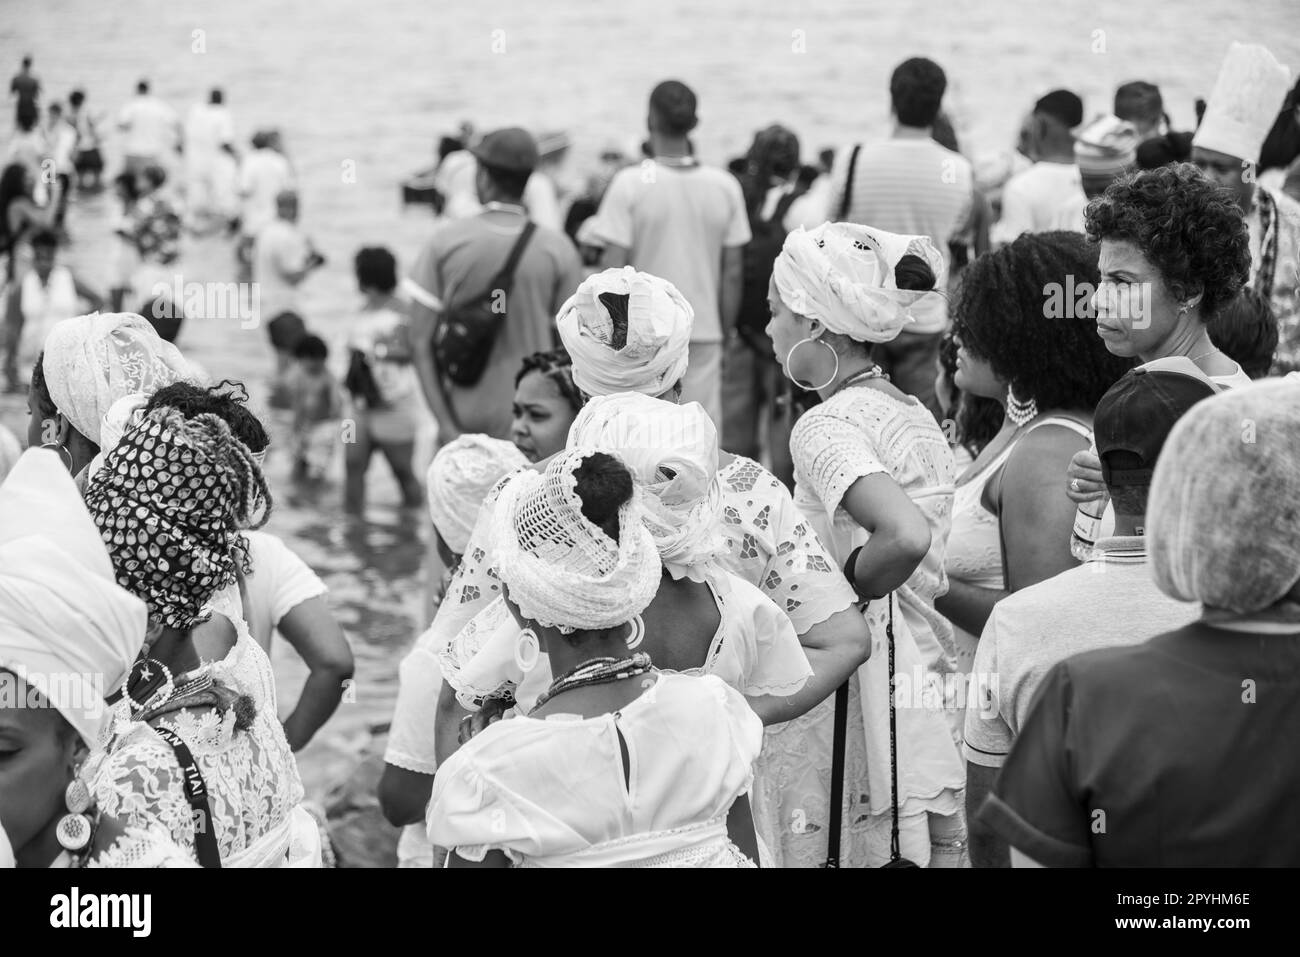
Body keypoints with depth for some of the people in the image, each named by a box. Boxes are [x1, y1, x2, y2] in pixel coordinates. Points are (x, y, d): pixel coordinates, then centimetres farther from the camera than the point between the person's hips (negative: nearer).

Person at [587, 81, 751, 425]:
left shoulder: (630, 183, -9)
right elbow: (733, 272, 4)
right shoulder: (725, 186, 1)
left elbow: (613, 267, -10)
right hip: (705, 332, 3)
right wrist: (725, 331, 14)